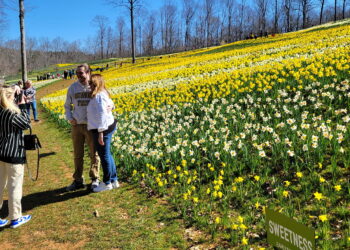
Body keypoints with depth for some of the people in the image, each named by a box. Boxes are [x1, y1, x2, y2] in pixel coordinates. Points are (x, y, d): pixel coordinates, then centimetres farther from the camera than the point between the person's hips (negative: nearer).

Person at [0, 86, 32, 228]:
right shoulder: (11, 114, -19)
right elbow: (26, 124, -7)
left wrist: (18, 107, 5)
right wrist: (23, 107, -3)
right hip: (13, 154, -8)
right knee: (15, 187, 5)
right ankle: (15, 218, 16)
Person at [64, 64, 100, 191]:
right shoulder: (73, 87, 5)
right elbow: (67, 105, 16)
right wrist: (69, 118, 0)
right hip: (77, 125, 3)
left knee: (94, 153, 7)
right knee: (77, 154, 10)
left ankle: (95, 179, 22)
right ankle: (78, 181, 22)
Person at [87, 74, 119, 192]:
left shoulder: (98, 96, -18)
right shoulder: (104, 94, 11)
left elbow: (101, 114, -24)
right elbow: (111, 105, 29)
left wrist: (101, 133, -24)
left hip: (102, 130, -10)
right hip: (109, 126, 10)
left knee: (104, 156, 1)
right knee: (107, 155, 17)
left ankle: (107, 183, 14)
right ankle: (114, 180, 26)